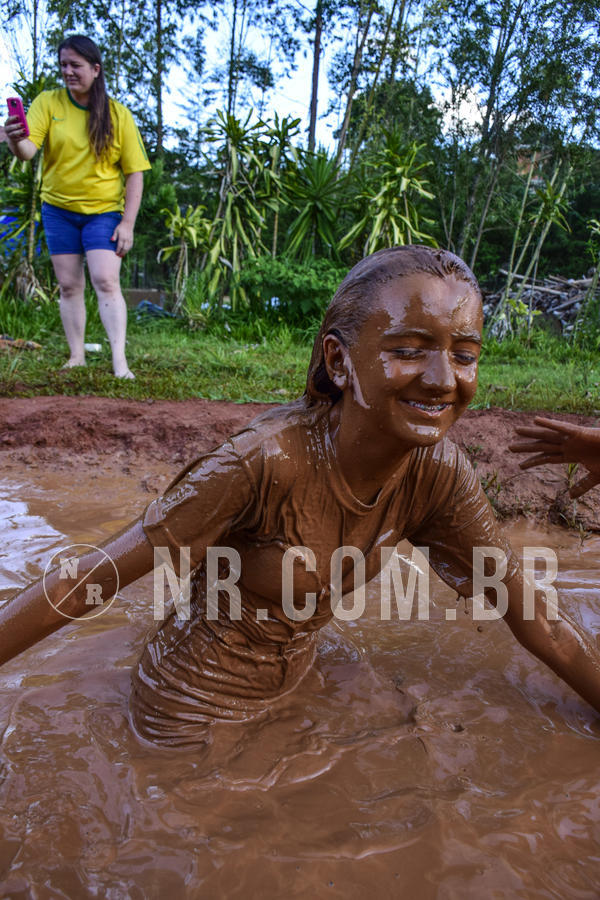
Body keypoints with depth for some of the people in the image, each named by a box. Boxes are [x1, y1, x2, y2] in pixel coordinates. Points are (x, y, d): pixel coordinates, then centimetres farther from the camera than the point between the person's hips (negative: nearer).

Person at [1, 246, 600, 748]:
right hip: (194, 711, -5)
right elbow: (83, 584, -28)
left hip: (292, 682, 5)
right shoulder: (265, 461, -35)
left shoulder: (438, 472, -18)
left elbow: (533, 617, -6)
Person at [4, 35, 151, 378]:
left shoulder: (118, 115, -2)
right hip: (58, 209, 2)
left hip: (104, 211, -2)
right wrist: (16, 141, -37)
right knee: (69, 286, 4)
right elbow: (28, 150, -13)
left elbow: (135, 173, -3)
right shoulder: (47, 102, 0)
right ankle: (77, 357, 13)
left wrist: (128, 223, -11)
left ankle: (120, 363, -16)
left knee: (106, 281, -15)